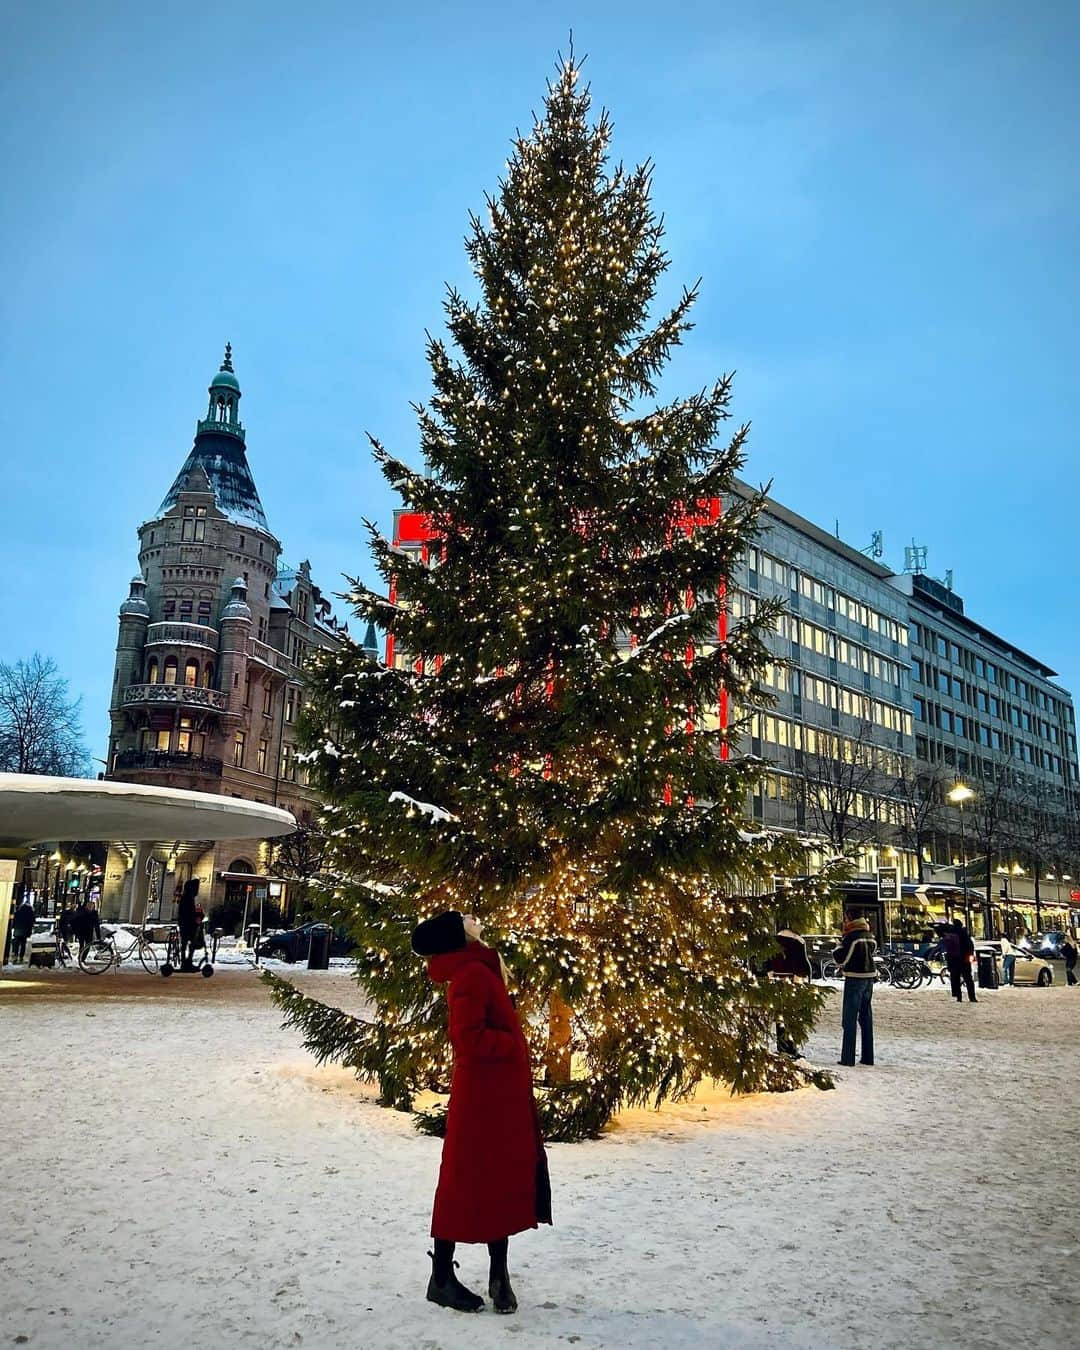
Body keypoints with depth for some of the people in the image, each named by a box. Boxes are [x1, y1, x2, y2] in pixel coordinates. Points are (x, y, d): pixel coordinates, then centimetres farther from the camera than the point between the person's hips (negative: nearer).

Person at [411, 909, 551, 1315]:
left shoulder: (477, 971, 12)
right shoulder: (472, 974, -19)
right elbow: (468, 1038, -27)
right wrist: (515, 1044, -16)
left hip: (501, 1096, 9)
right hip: (482, 1096, -9)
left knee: (502, 1182, 15)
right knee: (465, 1182, 2)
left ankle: (499, 1273, 25)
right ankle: (442, 1278, 15)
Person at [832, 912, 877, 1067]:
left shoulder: (851, 937, -14)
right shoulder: (869, 936, 9)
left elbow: (840, 959, -13)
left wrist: (840, 945, 3)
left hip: (854, 980, -7)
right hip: (869, 978, 7)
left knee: (849, 1019, -3)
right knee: (866, 1018, 13)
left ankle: (848, 1058, -4)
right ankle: (867, 1057, 16)